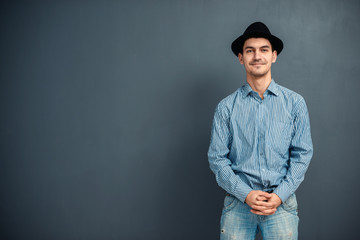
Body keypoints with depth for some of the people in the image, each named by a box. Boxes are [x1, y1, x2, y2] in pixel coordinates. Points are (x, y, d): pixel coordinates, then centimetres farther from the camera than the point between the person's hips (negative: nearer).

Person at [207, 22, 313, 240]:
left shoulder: (295, 103, 2)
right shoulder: (226, 107, 0)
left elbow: (302, 154, 1)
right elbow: (217, 158, -1)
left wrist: (280, 195, -9)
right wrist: (246, 194, -11)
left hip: (282, 203, 1)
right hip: (238, 202, 0)